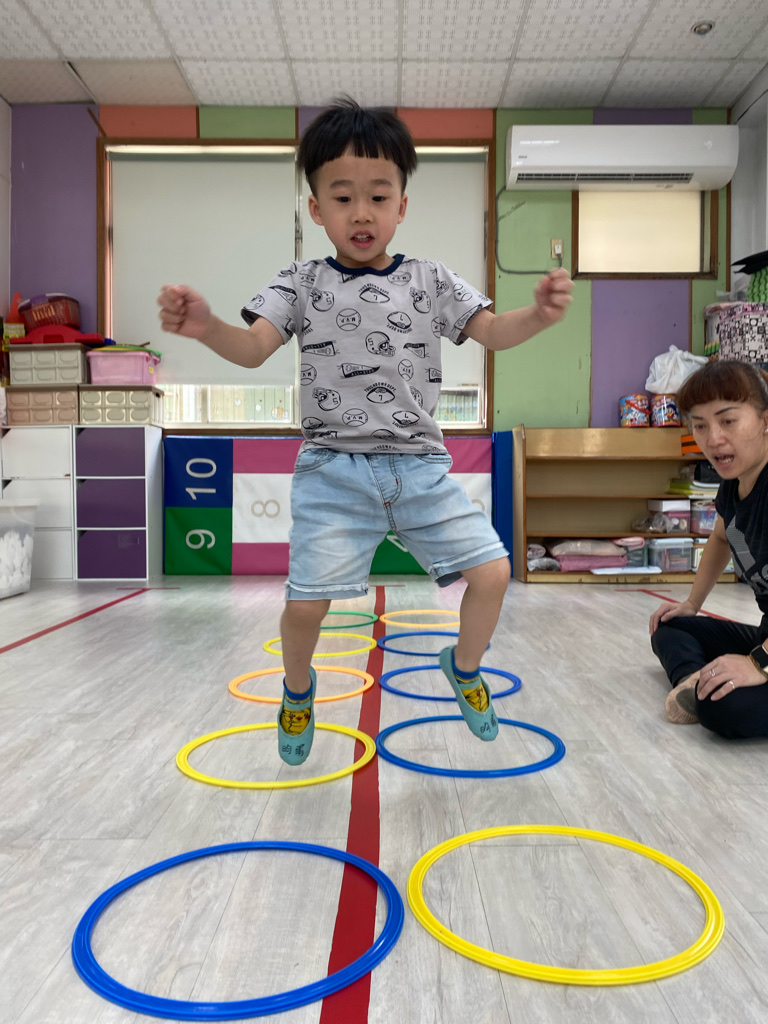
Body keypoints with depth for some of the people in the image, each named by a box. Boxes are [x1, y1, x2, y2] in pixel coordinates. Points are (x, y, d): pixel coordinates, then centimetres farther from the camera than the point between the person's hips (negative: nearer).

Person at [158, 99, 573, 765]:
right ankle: (298, 687, 28)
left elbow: (494, 333, 2)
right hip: (334, 468, -2)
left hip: (420, 465, 2)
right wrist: (206, 328, -30)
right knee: (307, 600, -8)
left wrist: (539, 315, -21)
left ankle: (464, 666, 28)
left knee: (492, 570, -4)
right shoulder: (303, 284, 3)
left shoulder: (430, 281, 7)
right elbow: (254, 349, -8)